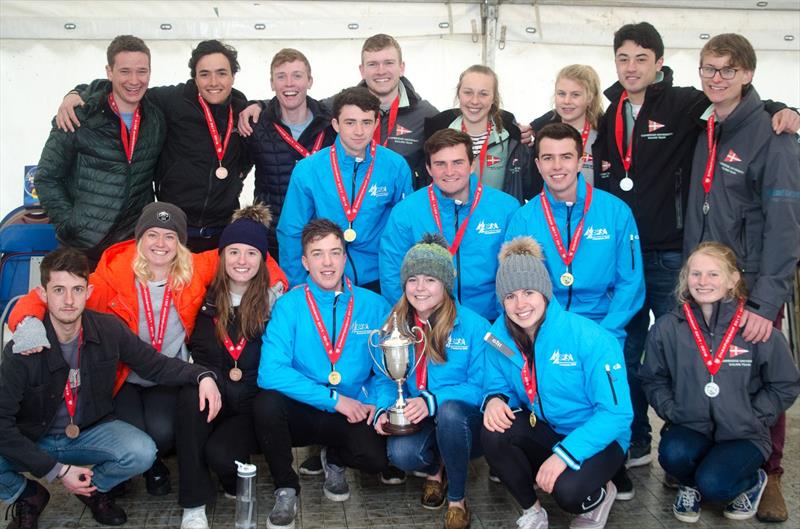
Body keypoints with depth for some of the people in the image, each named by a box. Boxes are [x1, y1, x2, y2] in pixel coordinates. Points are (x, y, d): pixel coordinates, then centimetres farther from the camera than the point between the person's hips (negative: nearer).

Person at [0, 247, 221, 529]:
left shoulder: (109, 329, -13)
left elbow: (156, 365, -1)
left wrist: (202, 375, -21)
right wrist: (57, 470, -23)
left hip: (91, 432, 2)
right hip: (34, 442, -1)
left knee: (142, 453, -27)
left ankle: (94, 487, 8)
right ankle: (27, 496, 5)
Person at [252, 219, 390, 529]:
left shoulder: (374, 306, 1)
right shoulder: (289, 306, -7)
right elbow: (271, 372, -20)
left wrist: (377, 401, -15)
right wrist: (334, 399, -22)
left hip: (354, 415, 1)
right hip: (301, 413, -1)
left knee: (377, 458, -28)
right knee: (266, 403, -32)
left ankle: (335, 461, 12)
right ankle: (286, 489, -4)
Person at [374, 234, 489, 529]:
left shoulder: (474, 326, -12)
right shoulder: (396, 324, 1)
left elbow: (481, 387, -15)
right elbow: (388, 380, 4)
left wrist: (432, 401, -29)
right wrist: (385, 410, -19)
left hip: (463, 424, -2)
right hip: (415, 425, 3)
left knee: (450, 410, -38)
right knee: (401, 453, -31)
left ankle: (457, 499, -11)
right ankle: (436, 468, 11)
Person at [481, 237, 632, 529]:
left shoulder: (590, 338, -23)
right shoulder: (499, 336, -8)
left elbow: (616, 413, -22)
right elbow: (497, 385, 5)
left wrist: (565, 453, -32)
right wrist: (494, 400, -22)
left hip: (597, 439, -4)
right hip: (543, 430, 4)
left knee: (568, 489, -33)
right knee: (493, 432, -26)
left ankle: (600, 496, 7)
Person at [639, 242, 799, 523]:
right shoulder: (667, 327, -4)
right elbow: (653, 380, 5)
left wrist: (752, 419, -7)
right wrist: (672, 412, -9)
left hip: (743, 435, -2)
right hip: (690, 427, 2)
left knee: (713, 485, -26)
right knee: (672, 454, -30)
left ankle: (752, 481, 11)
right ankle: (691, 484, 7)